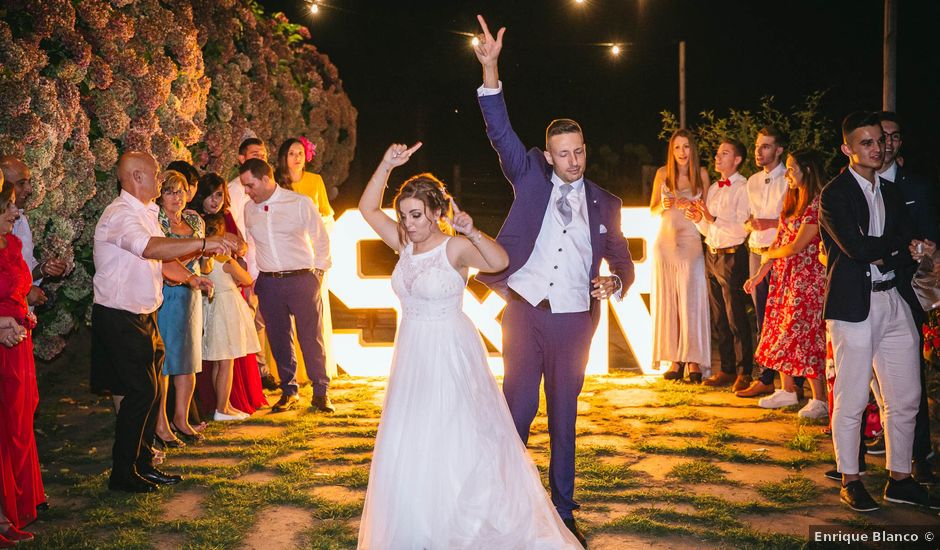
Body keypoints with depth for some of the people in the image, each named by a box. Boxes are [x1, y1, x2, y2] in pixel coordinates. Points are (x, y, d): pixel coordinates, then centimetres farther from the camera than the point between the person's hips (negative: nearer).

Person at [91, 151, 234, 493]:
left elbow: (160, 256, 19)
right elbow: (152, 248, -37)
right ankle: (122, 474, 4)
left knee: (148, 391, 13)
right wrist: (204, 244, -38)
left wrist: (189, 277, 2)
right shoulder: (120, 214, -19)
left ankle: (142, 465, 24)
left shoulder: (145, 213, 14)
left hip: (143, 315, 10)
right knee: (140, 392, -7)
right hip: (120, 318, -9)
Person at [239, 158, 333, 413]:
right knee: (278, 339, 8)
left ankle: (320, 392, 10)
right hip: (268, 283, 3)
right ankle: (288, 391, 21)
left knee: (311, 338, 0)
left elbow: (321, 239, 4)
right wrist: (251, 282, 12)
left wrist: (318, 271, 2)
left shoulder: (300, 203, -4)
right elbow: (249, 247, 15)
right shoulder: (249, 210, 7)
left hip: (302, 279, -3)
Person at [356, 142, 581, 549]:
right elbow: (367, 209, 5)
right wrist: (387, 166, -5)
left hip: (452, 355, -7)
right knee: (407, 447, 11)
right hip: (412, 354, 7)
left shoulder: (456, 247, -14)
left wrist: (472, 232, -49)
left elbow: (500, 261, -33)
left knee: (459, 445, 0)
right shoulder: (405, 246, 4)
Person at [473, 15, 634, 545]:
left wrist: (616, 283, -12)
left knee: (565, 417, 11)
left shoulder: (605, 202, 7)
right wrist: (490, 69, -23)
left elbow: (622, 260, 12)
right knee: (518, 411, 3)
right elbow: (501, 132, -10)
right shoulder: (531, 178, 2)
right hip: (525, 313, -1)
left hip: (574, 322, 2)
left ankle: (564, 510, 23)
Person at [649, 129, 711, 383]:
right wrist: (664, 207, -9)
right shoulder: (662, 173, 5)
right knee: (667, 301, 1)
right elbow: (652, 209, 12)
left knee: (691, 300, -7)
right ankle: (675, 360, 5)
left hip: (691, 241, -2)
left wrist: (693, 206, -12)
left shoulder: (701, 173, 2)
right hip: (665, 241, 2)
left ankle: (693, 361, -3)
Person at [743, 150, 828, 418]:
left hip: (808, 280, -9)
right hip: (784, 277, 9)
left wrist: (770, 254, 1)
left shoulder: (817, 203, -15)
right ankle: (788, 391, 22)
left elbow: (797, 245, -17)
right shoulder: (792, 200, 13)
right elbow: (778, 241, 13)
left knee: (806, 335, -7)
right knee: (782, 333, 11)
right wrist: (759, 274, 8)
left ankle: (819, 400, 0)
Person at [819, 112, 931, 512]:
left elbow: (908, 251, 9)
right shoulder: (834, 194, -6)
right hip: (854, 305, -7)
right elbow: (857, 247, -17)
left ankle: (899, 479, 22)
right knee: (852, 399, -1)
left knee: (906, 397, 9)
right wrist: (896, 245, -2)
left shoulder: (891, 192, 16)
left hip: (895, 301, 7)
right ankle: (850, 482, 12)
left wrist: (880, 255, -8)